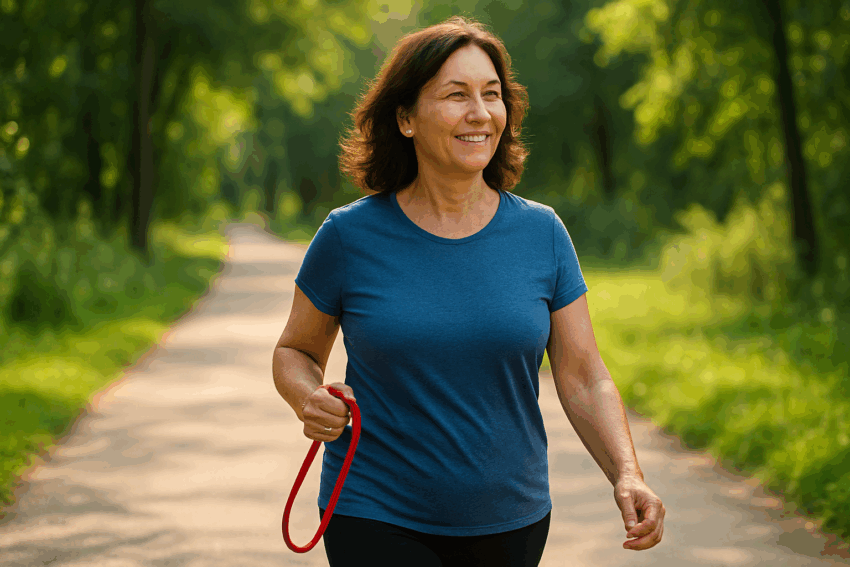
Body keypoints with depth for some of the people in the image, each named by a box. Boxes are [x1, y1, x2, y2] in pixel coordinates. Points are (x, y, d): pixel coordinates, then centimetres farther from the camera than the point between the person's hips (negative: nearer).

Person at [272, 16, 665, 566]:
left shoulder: (543, 235, -2)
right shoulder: (351, 236, -7)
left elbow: (585, 379, -1)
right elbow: (296, 351, 6)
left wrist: (627, 475, -16)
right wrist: (310, 400, -16)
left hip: (511, 522, 2)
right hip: (378, 520, -2)